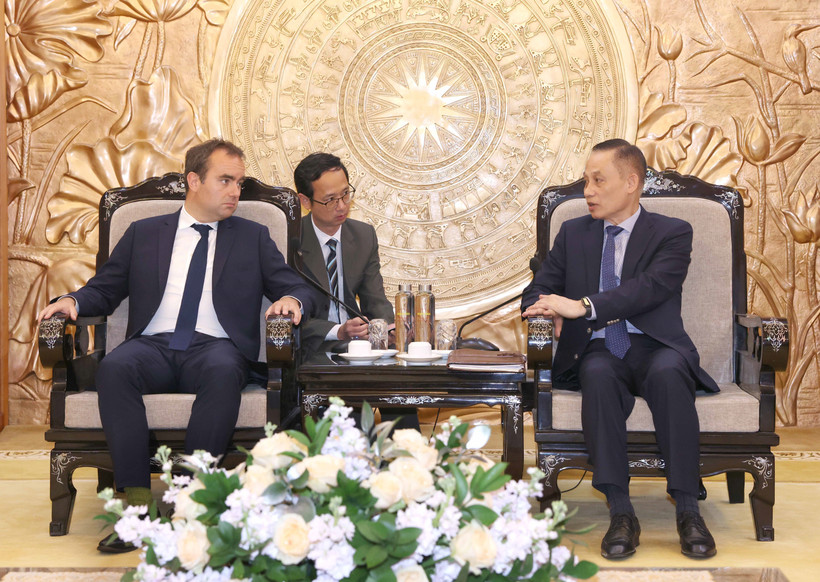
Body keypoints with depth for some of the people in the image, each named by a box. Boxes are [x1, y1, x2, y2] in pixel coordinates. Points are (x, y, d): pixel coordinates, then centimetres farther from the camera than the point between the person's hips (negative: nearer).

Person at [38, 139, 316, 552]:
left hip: (215, 347, -1)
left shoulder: (253, 237, 20)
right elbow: (104, 290, 21)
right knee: (114, 368, -33)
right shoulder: (144, 233, 21)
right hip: (152, 347, 1)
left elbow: (298, 287, 15)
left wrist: (292, 300, -10)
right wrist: (73, 301, -1)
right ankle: (137, 500, -33)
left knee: (223, 372, -38)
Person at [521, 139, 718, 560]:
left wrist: (582, 306, -24)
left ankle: (687, 510, -32)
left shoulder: (672, 233, 6)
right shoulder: (573, 233, 19)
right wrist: (552, 313, -7)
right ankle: (620, 512, -35)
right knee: (598, 375, -34)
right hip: (598, 351, 2)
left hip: (653, 348, -2)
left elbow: (650, 288, -12)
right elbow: (536, 292, 18)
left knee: (667, 373, -37)